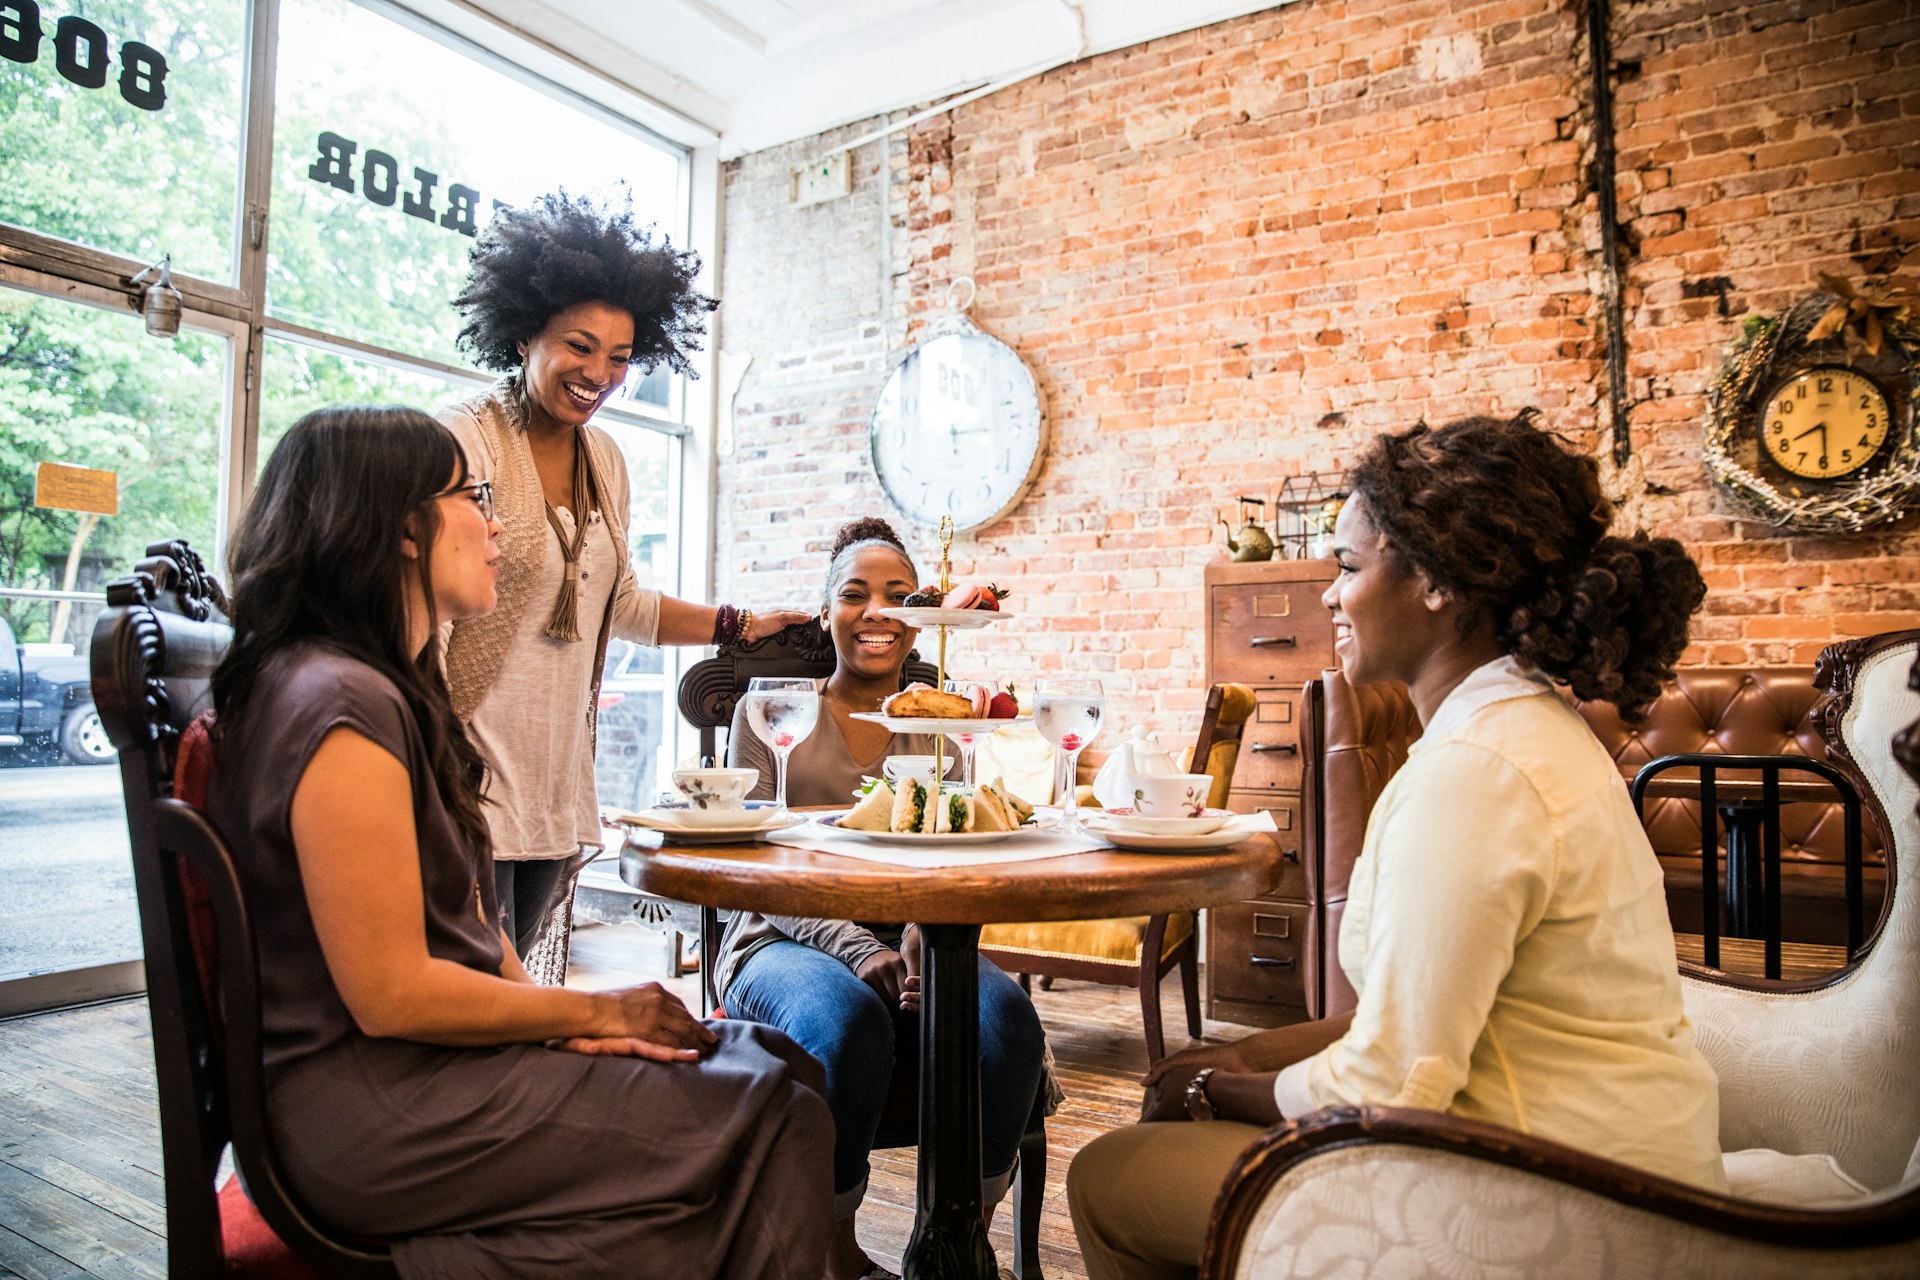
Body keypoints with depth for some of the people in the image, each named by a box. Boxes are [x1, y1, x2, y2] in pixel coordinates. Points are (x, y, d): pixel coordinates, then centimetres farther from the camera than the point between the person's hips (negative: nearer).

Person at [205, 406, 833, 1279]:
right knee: (772, 1118, -11)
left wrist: (557, 1016, -3)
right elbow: (392, 995, -22)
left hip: (429, 1066, 10)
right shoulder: (344, 705, -20)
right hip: (374, 1115, -10)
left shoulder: (393, 689, 14)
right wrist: (597, 1013, -10)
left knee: (770, 1060, 1)